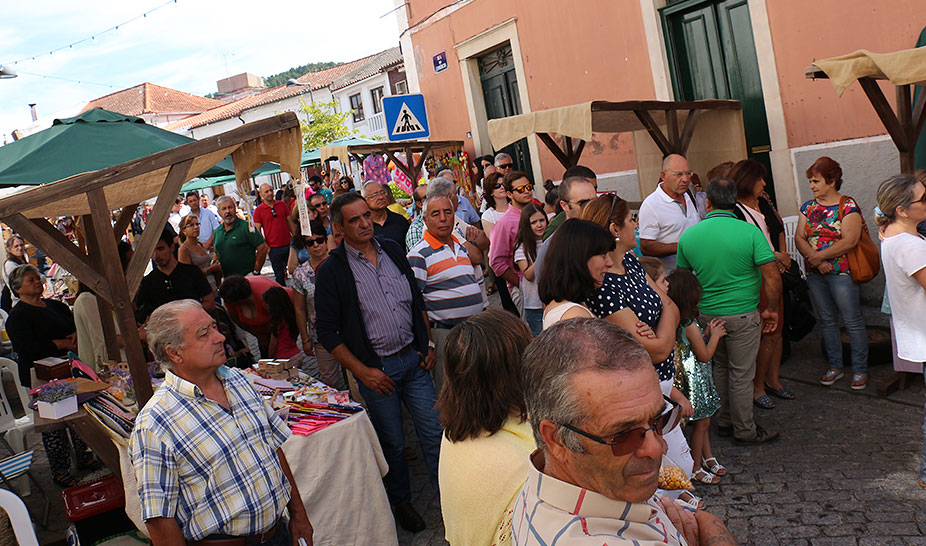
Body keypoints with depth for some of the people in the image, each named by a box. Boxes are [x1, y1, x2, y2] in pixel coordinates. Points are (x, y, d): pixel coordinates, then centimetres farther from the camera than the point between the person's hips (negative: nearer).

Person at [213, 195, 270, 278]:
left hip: (247, 277, -6)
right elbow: (216, 255, 22)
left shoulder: (246, 226, -8)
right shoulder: (217, 231, 12)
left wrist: (256, 272, -13)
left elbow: (263, 248, -13)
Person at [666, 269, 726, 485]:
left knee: (703, 421, 20)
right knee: (702, 423, 2)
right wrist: (715, 335, -3)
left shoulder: (678, 323, 2)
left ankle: (708, 458, 33)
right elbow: (705, 356, -15)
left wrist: (708, 333, 11)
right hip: (696, 378, -9)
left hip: (698, 377, 9)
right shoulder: (691, 326, -23)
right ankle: (696, 468, 13)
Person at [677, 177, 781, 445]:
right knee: (741, 374, 7)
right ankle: (744, 430, 20)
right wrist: (771, 310, -1)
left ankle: (724, 422, 32)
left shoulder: (688, 236, -2)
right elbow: (772, 277, -15)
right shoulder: (750, 232, -13)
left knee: (720, 367, 21)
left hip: (706, 315, 4)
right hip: (742, 315, -4)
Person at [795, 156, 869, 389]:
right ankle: (835, 367, 24)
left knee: (853, 321, 0)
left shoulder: (848, 206, -7)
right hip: (814, 275, 5)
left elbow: (849, 241, -16)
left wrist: (819, 256, -16)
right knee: (827, 321, 12)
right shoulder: (808, 207, 9)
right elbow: (799, 238, 2)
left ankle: (860, 369, 12)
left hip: (842, 272, -5)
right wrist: (815, 259, -14)